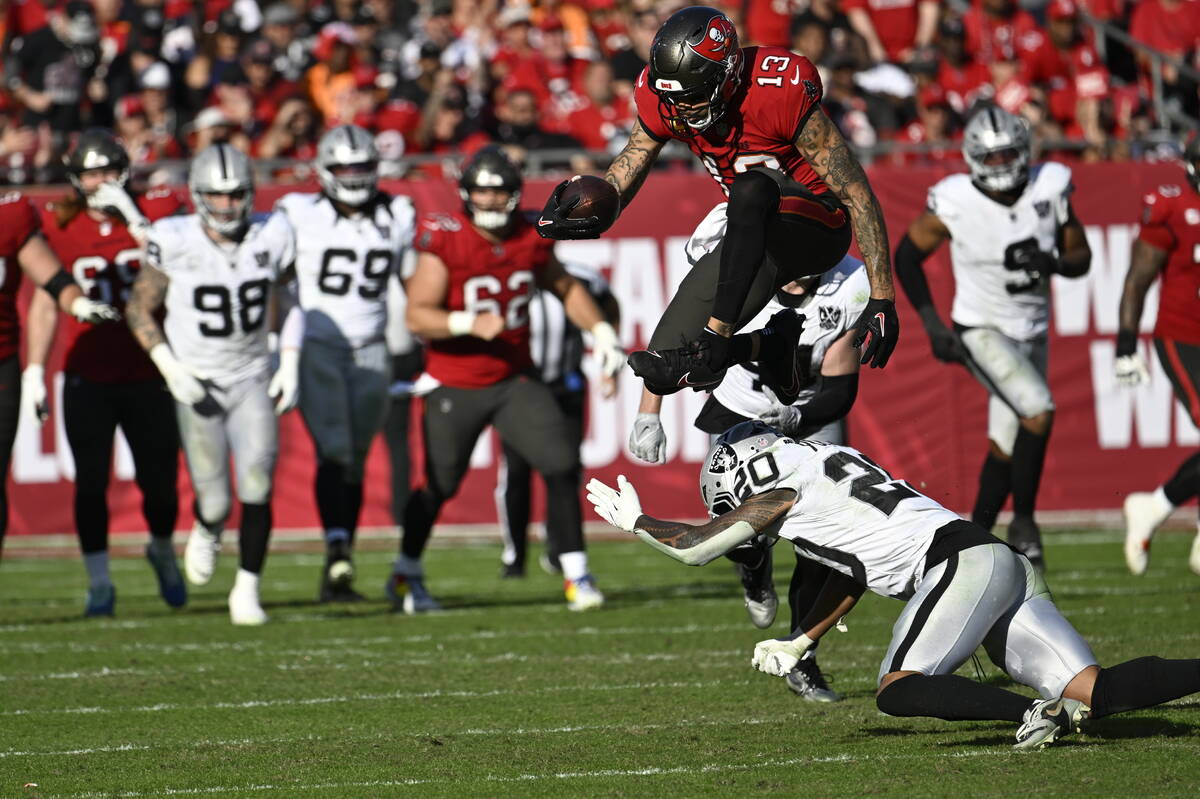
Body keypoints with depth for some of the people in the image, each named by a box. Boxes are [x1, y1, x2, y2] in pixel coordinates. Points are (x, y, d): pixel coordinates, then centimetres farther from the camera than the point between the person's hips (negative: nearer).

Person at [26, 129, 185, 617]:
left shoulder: (154, 213, -1)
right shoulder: (60, 225, 1)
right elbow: (45, 301, 6)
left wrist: (135, 219, -23)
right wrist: (35, 367, 1)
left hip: (147, 376, 0)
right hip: (88, 378, 0)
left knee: (159, 480, 4)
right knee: (91, 481, -5)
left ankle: (163, 551, 34)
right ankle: (98, 584, 5)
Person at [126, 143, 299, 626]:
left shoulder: (271, 236, -5)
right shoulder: (174, 242, -12)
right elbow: (140, 310, -1)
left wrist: (290, 366, 1)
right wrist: (169, 367, -13)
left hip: (252, 380, 2)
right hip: (197, 383, -2)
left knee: (257, 486, -15)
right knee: (216, 502, -3)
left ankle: (247, 589, -1)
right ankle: (207, 531, 35)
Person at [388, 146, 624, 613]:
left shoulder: (531, 238, -1)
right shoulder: (444, 241, -15)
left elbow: (564, 288, 18)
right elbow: (418, 315, -18)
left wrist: (600, 331, 7)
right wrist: (469, 324, -32)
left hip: (513, 382, 3)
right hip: (454, 387, -3)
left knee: (562, 465, -11)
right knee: (439, 484, 4)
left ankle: (576, 574, -1)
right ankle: (406, 575, 28)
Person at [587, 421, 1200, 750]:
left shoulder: (784, 491, 2)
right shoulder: (829, 468, 28)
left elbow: (696, 547, 10)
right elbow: (854, 574, 38)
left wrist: (634, 521, 26)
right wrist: (799, 644, 42)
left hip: (963, 563, -8)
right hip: (1010, 567, 8)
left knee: (897, 692, -13)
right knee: (1097, 693, -3)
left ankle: (1036, 710, -29)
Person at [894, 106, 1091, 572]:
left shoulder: (1048, 191, -7)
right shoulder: (955, 204, -15)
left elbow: (1081, 258, 4)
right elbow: (906, 257, -2)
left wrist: (1051, 263, -20)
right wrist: (933, 325, -8)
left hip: (1031, 333, 5)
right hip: (982, 331, -5)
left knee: (1007, 445, 8)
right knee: (1038, 412, -24)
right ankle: (1024, 524, -10)